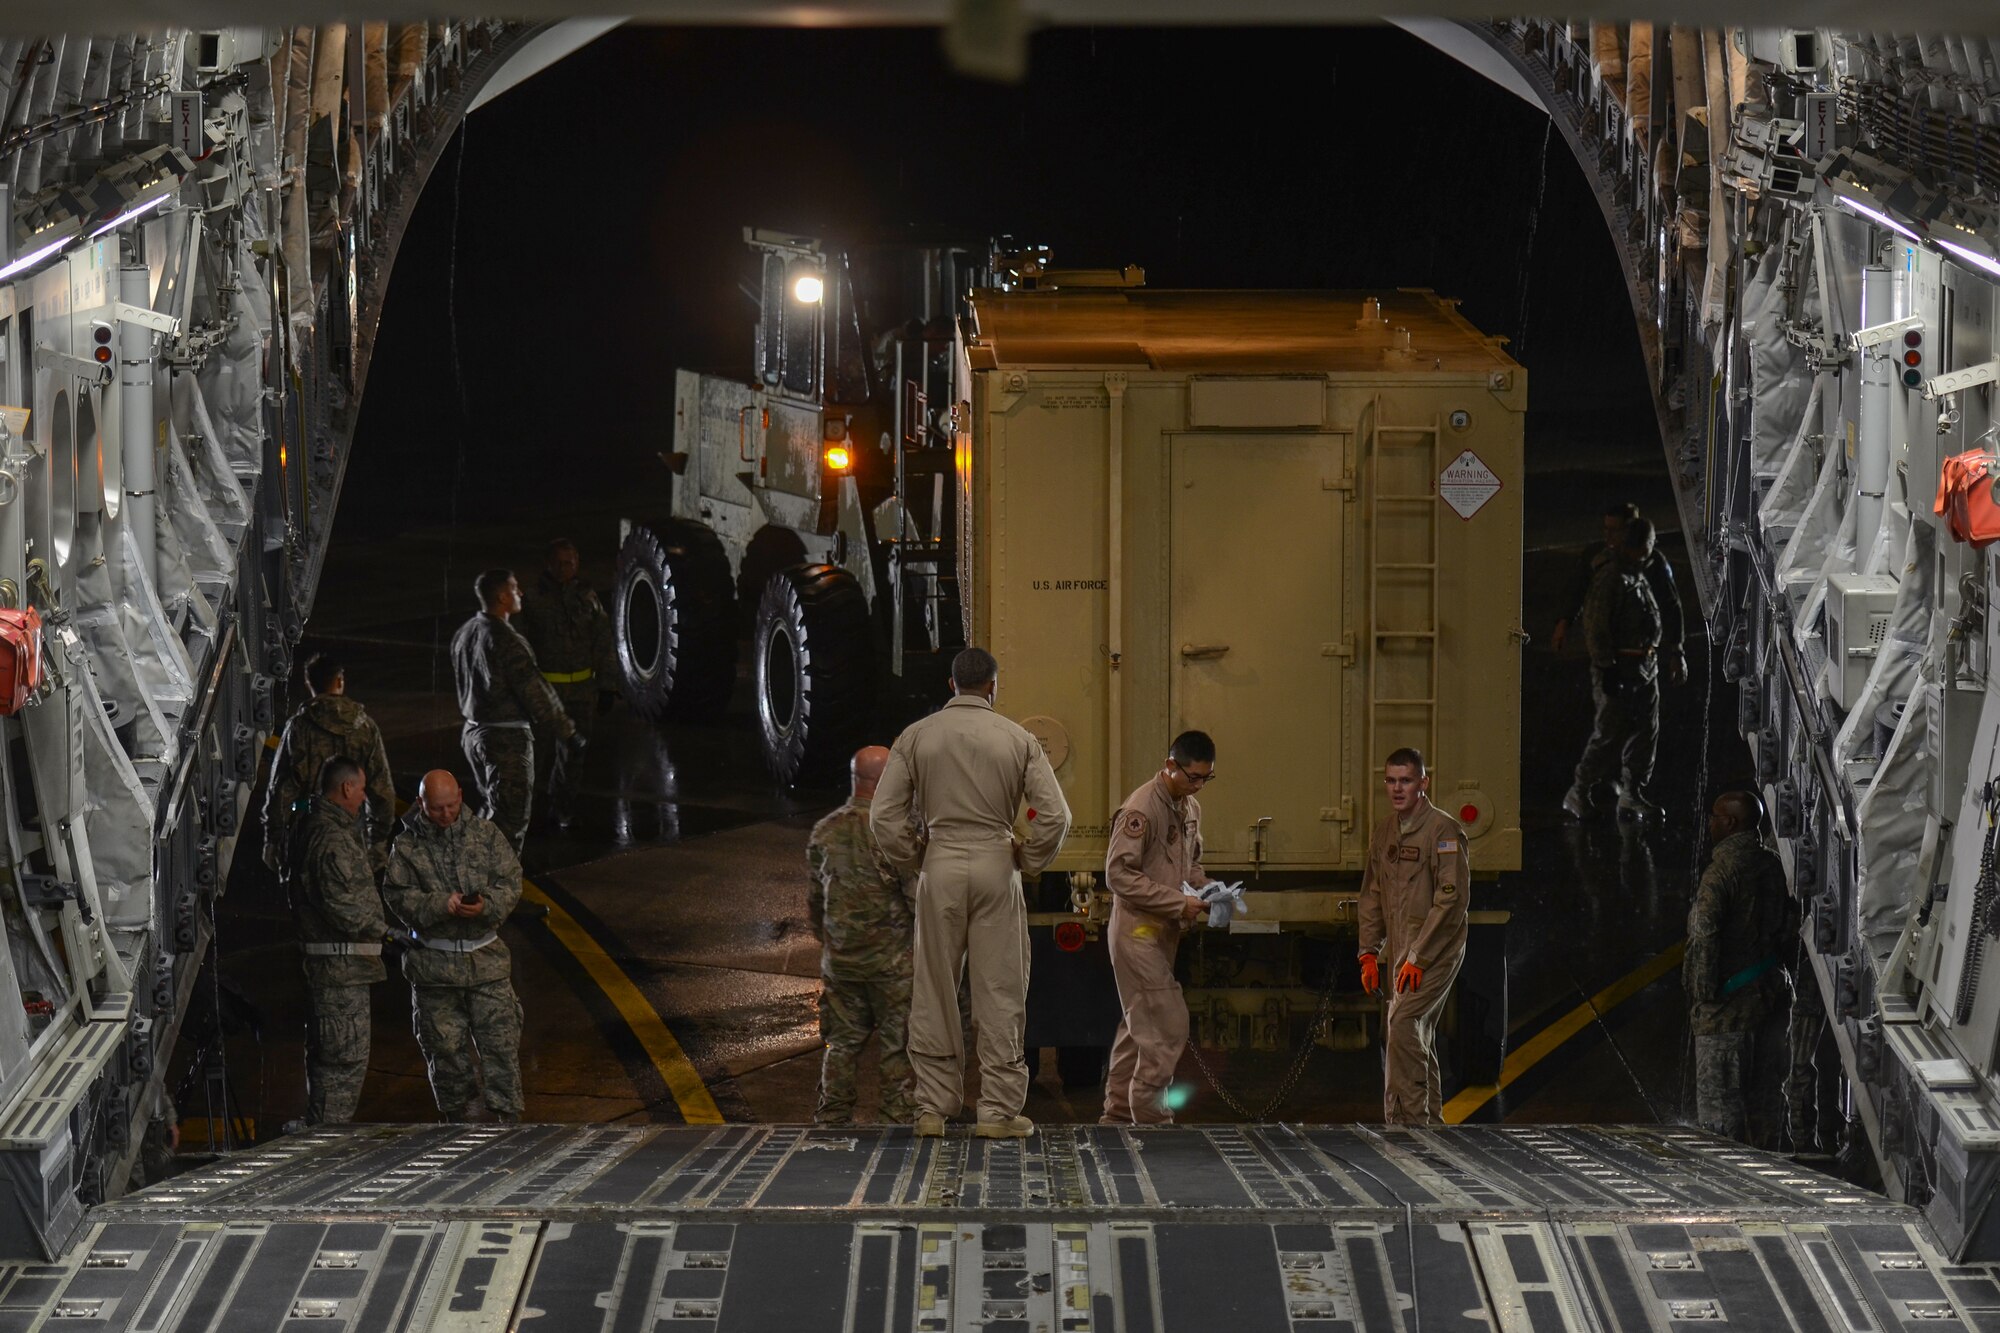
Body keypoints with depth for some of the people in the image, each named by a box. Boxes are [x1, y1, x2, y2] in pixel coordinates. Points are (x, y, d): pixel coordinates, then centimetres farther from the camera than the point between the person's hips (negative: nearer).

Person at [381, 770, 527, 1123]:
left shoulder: (486, 834, 5)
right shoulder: (406, 846, 1)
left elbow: (510, 882, 2)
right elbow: (399, 896, -5)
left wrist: (486, 906, -18)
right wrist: (439, 905, -20)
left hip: (486, 959, 1)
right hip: (433, 963, -1)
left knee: (500, 1039, -3)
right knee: (445, 1044, 6)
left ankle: (509, 1114, 3)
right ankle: (457, 1115, 19)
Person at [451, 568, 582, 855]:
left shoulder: (464, 634, 7)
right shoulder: (506, 640, -20)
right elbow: (535, 693, -19)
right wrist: (567, 732, -12)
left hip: (473, 732, 9)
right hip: (507, 738, -9)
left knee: (494, 809, 22)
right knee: (510, 819, -3)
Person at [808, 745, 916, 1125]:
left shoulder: (825, 832, 3)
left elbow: (814, 901, 12)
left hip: (839, 961, 5)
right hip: (892, 962, -5)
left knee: (842, 1044, 14)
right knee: (900, 1045, 4)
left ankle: (831, 1118, 17)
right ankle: (901, 1119, 6)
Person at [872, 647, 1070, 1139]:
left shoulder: (916, 736, 1)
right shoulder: (1017, 739, -1)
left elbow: (885, 816, -3)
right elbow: (1055, 815, -7)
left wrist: (913, 862, 9)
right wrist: (1028, 862, 6)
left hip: (939, 864, 1)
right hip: (995, 863, -1)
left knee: (934, 992, 8)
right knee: (1000, 991, 4)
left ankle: (933, 1107, 11)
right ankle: (998, 1109, 4)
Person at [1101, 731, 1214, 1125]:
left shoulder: (1189, 808, 11)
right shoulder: (1141, 809, -17)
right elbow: (1119, 873, -20)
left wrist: (1204, 888, 2)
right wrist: (1179, 903, -20)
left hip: (1163, 932, 9)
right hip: (1138, 930, -9)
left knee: (1140, 1025, 13)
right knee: (1168, 1025, -11)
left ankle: (1119, 1113, 21)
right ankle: (1151, 1117, -6)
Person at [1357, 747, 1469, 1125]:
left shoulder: (1443, 830, -12)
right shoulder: (1385, 830, 11)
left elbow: (1451, 899, -17)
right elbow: (1373, 894, 17)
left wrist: (1418, 958, -19)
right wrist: (1369, 952, 9)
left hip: (1436, 949, -8)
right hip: (1399, 951, 8)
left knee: (1404, 1025, -20)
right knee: (1418, 1036, 11)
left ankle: (1407, 1119, -19)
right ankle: (1431, 1119, 18)